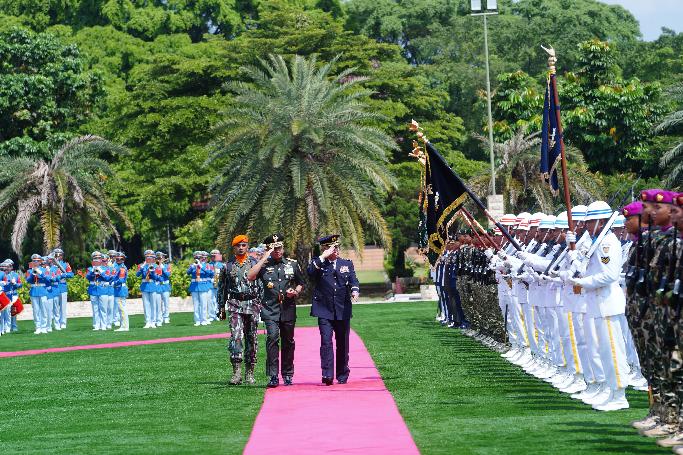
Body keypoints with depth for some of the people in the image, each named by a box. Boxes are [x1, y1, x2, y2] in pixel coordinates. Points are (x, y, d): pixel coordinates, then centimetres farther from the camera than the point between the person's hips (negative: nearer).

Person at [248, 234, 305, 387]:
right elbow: (250, 277, -13)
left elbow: (301, 283, 20)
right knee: (272, 337, -17)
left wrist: (295, 291, -3)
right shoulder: (264, 265, 4)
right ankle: (273, 376, -17)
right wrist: (264, 259, -12)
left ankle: (288, 375, 21)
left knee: (288, 341, 9)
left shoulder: (293, 264, 10)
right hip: (270, 309, -2)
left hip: (288, 309, 3)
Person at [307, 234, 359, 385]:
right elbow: (310, 271, -16)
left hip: (343, 311, 3)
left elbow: (353, 281, 0)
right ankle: (327, 375, -18)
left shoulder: (347, 264, 12)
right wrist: (323, 257, -17)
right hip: (324, 311, -3)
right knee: (326, 341, -14)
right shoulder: (318, 263, 6)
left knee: (343, 344, 7)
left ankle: (342, 375, 17)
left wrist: (355, 290, -22)